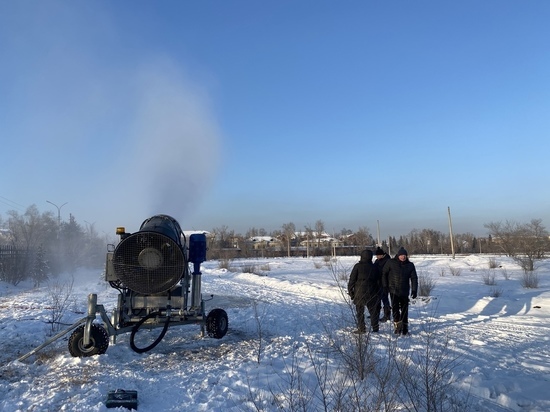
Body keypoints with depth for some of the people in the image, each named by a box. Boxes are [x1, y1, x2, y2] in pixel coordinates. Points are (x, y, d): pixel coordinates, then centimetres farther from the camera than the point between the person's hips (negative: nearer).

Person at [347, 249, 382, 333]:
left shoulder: (357, 266, -7)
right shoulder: (375, 267, 5)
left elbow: (352, 279, -8)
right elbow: (379, 281, 9)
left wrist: (350, 291, 0)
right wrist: (378, 294, 15)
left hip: (359, 292, -3)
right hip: (371, 293, 3)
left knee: (360, 311, 4)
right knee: (373, 310, 13)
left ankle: (361, 328, 2)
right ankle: (375, 328, 18)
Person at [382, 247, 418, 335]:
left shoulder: (410, 265, 4)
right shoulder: (391, 263, -2)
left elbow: (414, 278, 7)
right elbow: (384, 273, 4)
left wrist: (414, 290, 0)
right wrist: (385, 285, -1)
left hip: (405, 291, 2)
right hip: (393, 290, -2)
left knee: (404, 309, 9)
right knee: (395, 308, -11)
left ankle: (404, 327, 19)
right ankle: (398, 325, -5)